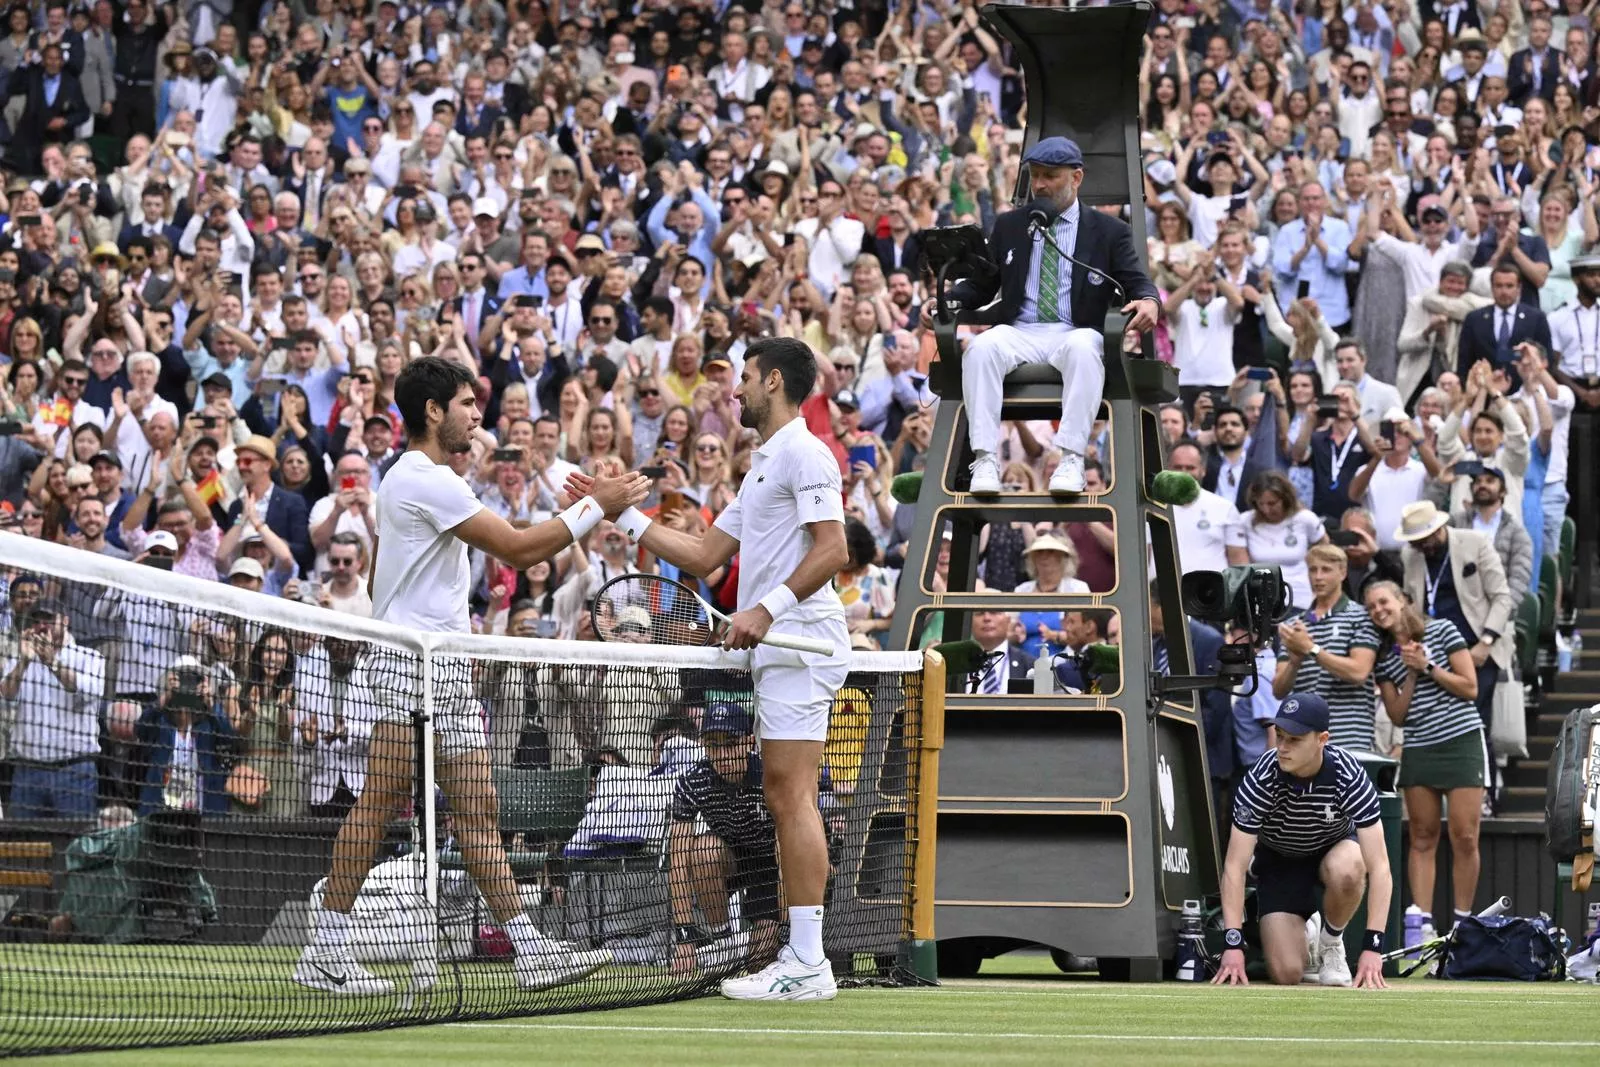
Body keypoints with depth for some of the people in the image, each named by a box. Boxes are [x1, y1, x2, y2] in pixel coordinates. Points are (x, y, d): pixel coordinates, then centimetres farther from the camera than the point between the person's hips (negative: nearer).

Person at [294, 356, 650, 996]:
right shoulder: (426, 480, -13)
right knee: (380, 804, -10)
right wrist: (595, 507, -10)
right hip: (413, 663, -11)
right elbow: (517, 548, -16)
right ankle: (326, 951, -9)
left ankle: (529, 948, 2)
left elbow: (378, 577, 26)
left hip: (446, 670, 11)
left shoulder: (409, 477, 21)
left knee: (477, 811, 5)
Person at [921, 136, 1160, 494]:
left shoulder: (1109, 231, 12)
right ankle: (985, 459, -35)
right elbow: (980, 285, 19)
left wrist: (1149, 301, -22)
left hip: (1075, 334, -2)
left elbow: (1137, 282, 3)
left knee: (1083, 349, -39)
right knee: (980, 348, -32)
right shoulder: (1009, 226, 19)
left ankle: (1071, 460, -42)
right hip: (1018, 332, 2)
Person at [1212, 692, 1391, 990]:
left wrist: (1372, 947, -40)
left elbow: (1379, 867, -33)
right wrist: (1233, 944, -35)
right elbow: (1235, 866, -26)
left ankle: (1331, 942, -7)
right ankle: (1302, 934, 22)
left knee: (1345, 872, -39)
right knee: (1286, 974, -15)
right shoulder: (1261, 778, -29)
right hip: (1279, 861, 0)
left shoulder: (1348, 774, -31)